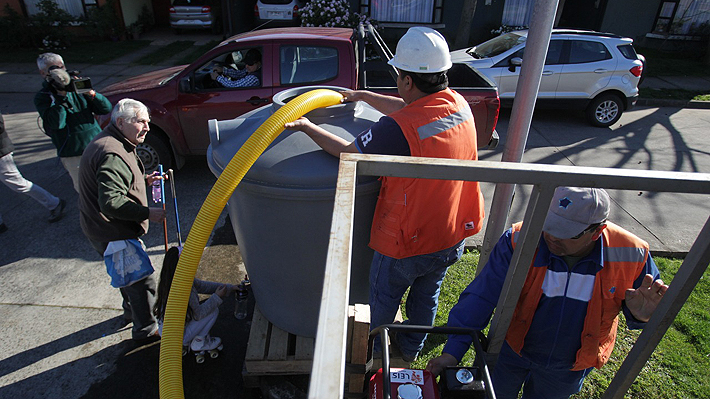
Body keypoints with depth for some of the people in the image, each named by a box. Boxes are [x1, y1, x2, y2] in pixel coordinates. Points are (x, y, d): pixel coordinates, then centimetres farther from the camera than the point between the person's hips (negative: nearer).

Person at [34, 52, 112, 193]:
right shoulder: (42, 97, 1)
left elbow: (106, 109, 3)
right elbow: (56, 123, -17)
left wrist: (91, 94, -14)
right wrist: (61, 96, -18)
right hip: (73, 156, -3)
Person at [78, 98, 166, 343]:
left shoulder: (111, 143, 10)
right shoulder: (112, 155, -27)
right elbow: (111, 202, -33)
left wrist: (144, 180, 10)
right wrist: (148, 213, -29)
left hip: (101, 228, 11)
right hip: (112, 233, -11)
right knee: (142, 280, 1)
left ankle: (132, 310, 50)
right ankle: (146, 329, 18)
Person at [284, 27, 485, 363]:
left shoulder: (398, 130, -32)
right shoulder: (459, 104, -8)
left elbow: (347, 152, -19)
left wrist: (306, 126, -5)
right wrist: (362, 95, 17)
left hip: (407, 243, -6)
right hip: (452, 236, 7)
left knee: (383, 298, 21)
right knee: (426, 296, 27)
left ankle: (368, 352, 48)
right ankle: (410, 349, 52)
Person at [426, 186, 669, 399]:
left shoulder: (631, 255, -22)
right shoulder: (519, 241, -29)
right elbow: (481, 297, -27)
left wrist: (641, 314, -28)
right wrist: (453, 351, -32)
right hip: (510, 350, -1)